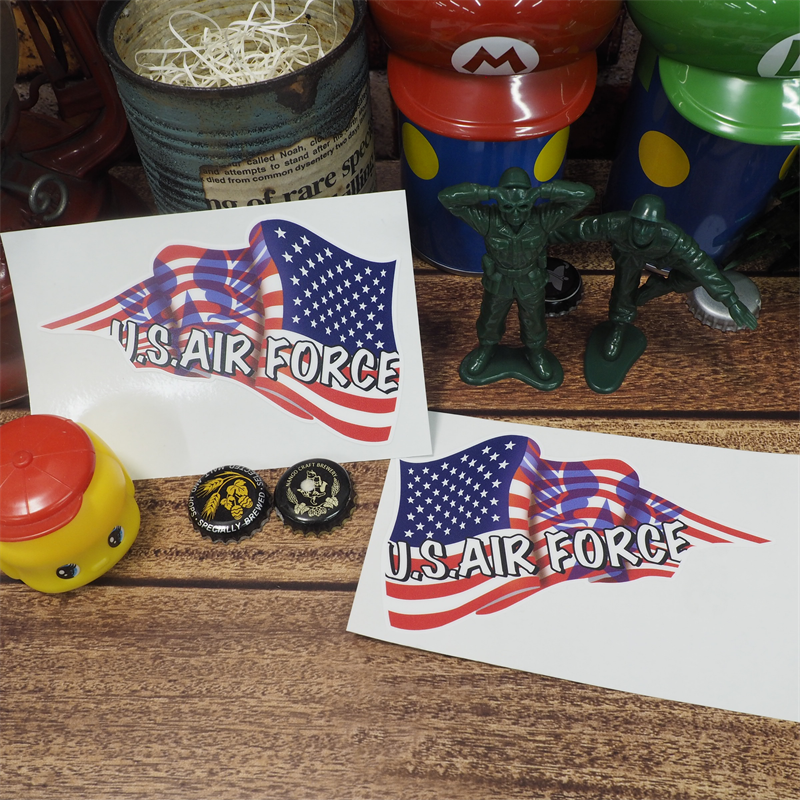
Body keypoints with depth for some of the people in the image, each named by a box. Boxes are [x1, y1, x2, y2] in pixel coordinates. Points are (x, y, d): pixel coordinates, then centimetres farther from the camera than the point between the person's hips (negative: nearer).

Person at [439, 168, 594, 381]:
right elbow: (446, 197, -42)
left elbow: (586, 195, -40)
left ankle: (535, 351, 53)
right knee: (490, 319, 24)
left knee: (534, 322, 23)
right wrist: (492, 193, -51)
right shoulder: (487, 218, -32)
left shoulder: (543, 217, -31)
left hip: (531, 282, 0)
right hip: (498, 281, 0)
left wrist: (542, 190, -49)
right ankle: (487, 346, 55)